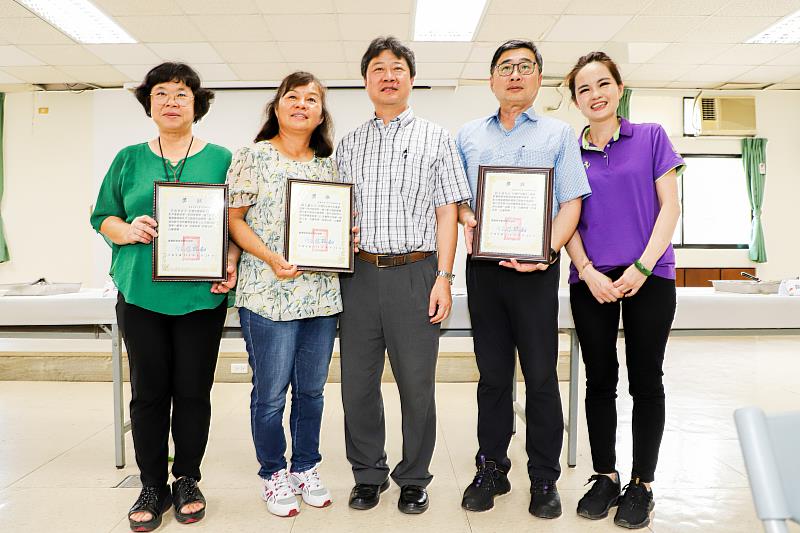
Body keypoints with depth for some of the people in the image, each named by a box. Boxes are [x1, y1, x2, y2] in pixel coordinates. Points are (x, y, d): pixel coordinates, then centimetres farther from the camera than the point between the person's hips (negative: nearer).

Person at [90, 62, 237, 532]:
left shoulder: (221, 159, 6)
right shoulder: (129, 158, 11)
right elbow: (102, 216, 12)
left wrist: (231, 262, -12)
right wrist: (128, 230, -10)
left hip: (202, 294, -1)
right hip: (141, 293, 2)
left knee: (193, 390, 6)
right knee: (148, 391, 6)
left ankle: (188, 481, 24)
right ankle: (152, 487, 22)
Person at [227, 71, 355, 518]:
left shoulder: (328, 164, 13)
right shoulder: (253, 156, 0)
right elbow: (235, 219, -3)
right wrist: (271, 258, -17)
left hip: (322, 293, 4)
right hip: (269, 293, -4)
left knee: (311, 389, 13)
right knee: (271, 393, 4)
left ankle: (306, 468, 30)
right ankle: (274, 474, 23)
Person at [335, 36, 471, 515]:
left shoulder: (436, 138, 6)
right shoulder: (349, 144, 15)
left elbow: (447, 212, 1)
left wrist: (443, 278, -8)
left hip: (414, 271, -3)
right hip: (359, 272, 3)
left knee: (417, 383, 4)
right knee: (358, 381, 8)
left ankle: (414, 478, 23)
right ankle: (369, 474, 26)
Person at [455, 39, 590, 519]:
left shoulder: (558, 134, 7)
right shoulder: (469, 135, 14)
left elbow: (571, 203, 0)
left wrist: (548, 251, -16)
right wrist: (464, 216, -6)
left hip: (536, 270, -2)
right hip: (484, 267, 2)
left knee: (541, 376, 2)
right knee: (493, 374, 9)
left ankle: (545, 479, 17)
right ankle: (492, 469, 22)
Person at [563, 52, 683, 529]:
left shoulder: (651, 137, 4)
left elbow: (670, 207, -1)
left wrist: (642, 267, -12)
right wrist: (589, 273, -8)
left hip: (648, 277, -1)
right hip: (591, 280, 2)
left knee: (646, 379, 5)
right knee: (600, 380, 8)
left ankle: (642, 484, 19)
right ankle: (605, 476, 22)